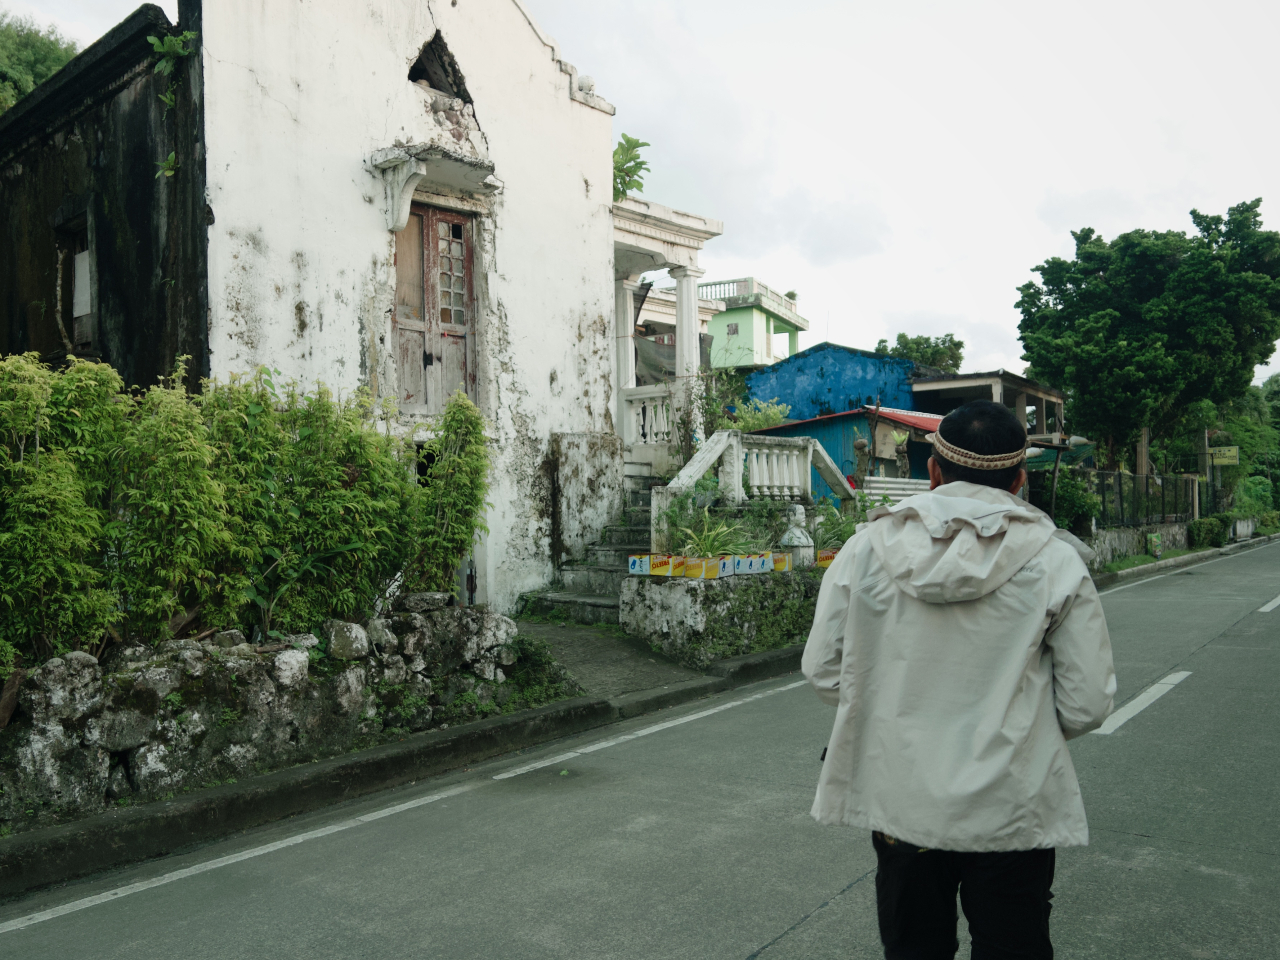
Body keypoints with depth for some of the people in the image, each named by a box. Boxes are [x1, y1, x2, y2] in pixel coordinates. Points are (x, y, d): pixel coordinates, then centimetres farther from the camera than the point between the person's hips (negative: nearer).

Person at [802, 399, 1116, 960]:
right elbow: (1087, 703, -7)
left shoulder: (868, 546, -8)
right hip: (1012, 812, -1)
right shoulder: (1056, 561, -11)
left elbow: (822, 670, -2)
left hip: (899, 804, 1)